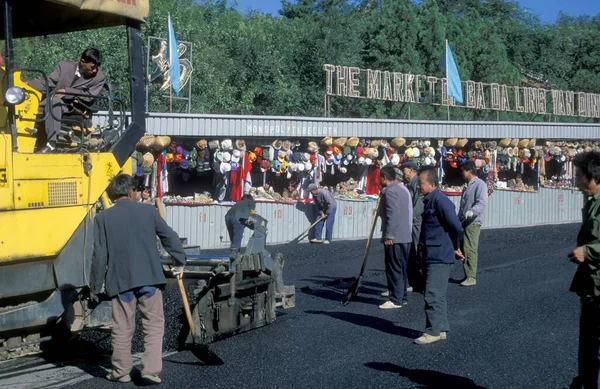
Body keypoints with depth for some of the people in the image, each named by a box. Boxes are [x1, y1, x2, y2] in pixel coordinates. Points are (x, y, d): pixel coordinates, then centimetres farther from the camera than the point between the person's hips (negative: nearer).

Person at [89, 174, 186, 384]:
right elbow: (170, 237, 8)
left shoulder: (103, 218, -2)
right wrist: (179, 260, 23)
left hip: (120, 280, 0)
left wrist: (95, 286, 6)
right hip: (149, 278, 0)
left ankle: (121, 371, 21)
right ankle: (151, 369, 2)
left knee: (122, 328, 11)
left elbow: (100, 255, -3)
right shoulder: (148, 211, 1)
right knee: (154, 324, 8)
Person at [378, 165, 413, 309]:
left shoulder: (390, 191, -14)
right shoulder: (403, 189, 18)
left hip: (394, 237, -10)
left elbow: (393, 214, -22)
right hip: (406, 236, 10)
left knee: (394, 269, -6)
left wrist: (389, 235, -21)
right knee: (402, 268, 14)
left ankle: (396, 300, -5)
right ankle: (402, 297, 19)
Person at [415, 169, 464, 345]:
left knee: (433, 295, -8)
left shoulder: (440, 201, -18)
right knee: (436, 294, 15)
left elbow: (456, 227, -22)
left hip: (439, 257, -10)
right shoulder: (429, 200, 14)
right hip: (432, 256, 10)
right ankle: (441, 329, 23)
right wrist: (454, 248, 18)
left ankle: (434, 331, -3)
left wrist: (456, 248, -8)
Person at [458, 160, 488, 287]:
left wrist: (472, 211, -40)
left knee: (470, 249, -10)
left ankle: (471, 277, -7)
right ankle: (467, 275, 19)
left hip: (473, 223, -10)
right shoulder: (468, 186, 20)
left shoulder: (480, 184, -10)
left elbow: (482, 203, -24)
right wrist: (459, 219, 25)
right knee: (463, 249, 11)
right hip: (464, 222, 10)